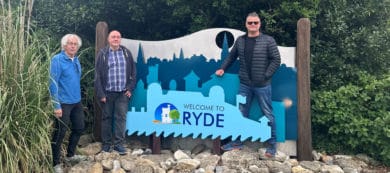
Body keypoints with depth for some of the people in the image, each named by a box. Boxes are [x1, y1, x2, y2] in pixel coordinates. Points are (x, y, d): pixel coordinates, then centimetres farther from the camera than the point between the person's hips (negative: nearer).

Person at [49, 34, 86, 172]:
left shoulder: (76, 60, 9)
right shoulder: (57, 60, -14)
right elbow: (53, 84, -17)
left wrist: (78, 97, 17)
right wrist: (56, 106, -21)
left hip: (77, 102, 8)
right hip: (63, 103, -8)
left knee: (79, 128, 17)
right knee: (60, 132, 0)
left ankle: (70, 155, 36)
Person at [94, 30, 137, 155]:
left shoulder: (126, 53, 6)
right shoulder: (103, 54, 0)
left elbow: (133, 72, 9)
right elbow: (98, 75, -2)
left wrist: (130, 89, 0)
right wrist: (100, 93, -8)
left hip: (123, 93, 1)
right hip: (107, 92, -1)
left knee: (121, 118, 0)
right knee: (107, 118, 9)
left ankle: (119, 144, 8)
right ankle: (106, 144, 19)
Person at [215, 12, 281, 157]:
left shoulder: (268, 40, -6)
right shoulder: (240, 40, 6)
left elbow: (276, 60, -7)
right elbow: (231, 56, 17)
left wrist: (266, 76, -11)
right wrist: (223, 68, 7)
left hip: (262, 85, -3)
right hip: (244, 85, 4)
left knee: (267, 114, 5)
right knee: (241, 113, 11)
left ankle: (272, 144, 18)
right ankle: (238, 141, 24)